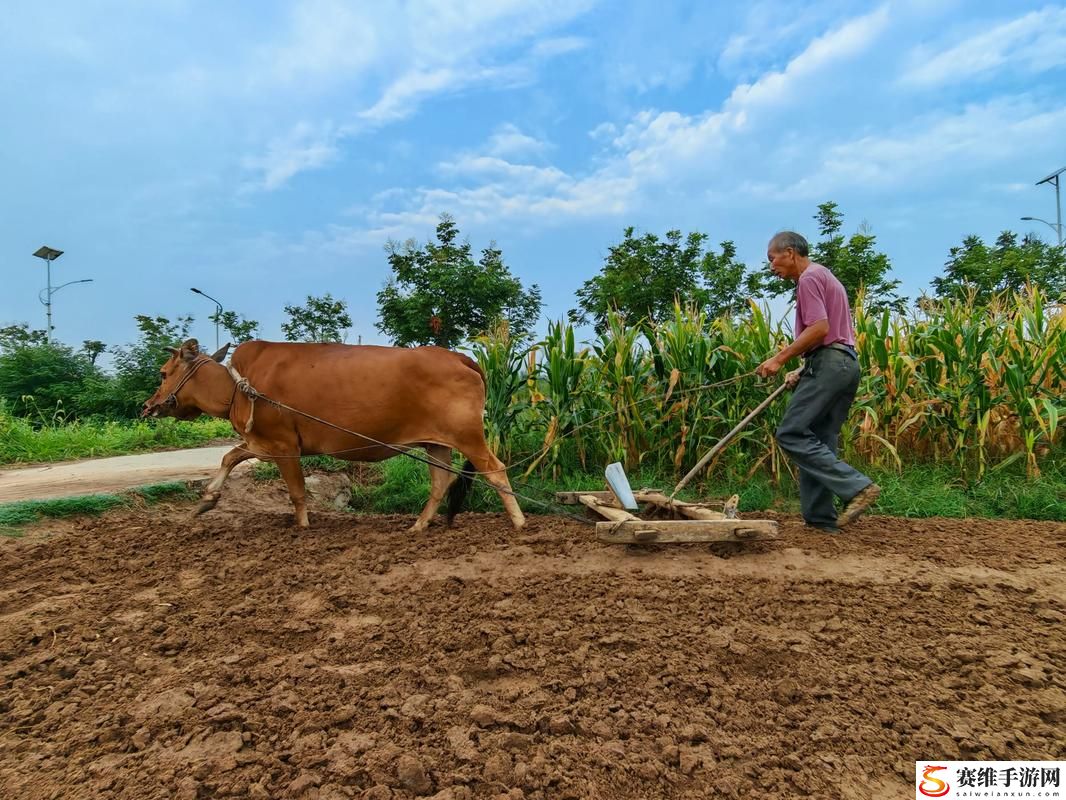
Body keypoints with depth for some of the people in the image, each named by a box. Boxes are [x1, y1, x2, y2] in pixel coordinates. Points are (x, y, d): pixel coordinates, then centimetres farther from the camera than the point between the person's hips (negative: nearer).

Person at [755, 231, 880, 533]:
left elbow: (819, 328, -18)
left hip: (828, 364, -10)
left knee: (791, 434, -11)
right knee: (819, 442, 8)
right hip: (847, 363, 10)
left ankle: (857, 487, -15)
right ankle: (821, 518, 8)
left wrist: (780, 358, -14)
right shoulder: (826, 277, 27)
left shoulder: (809, 278, -5)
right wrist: (803, 371, 19)